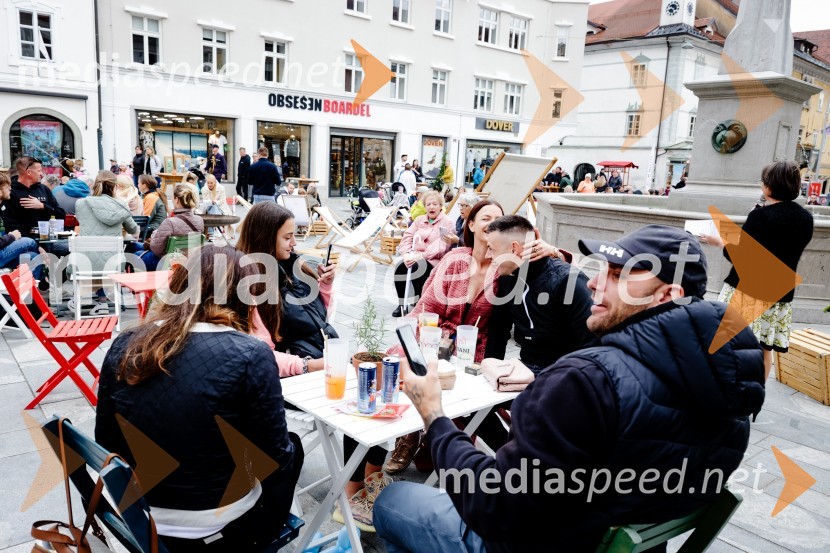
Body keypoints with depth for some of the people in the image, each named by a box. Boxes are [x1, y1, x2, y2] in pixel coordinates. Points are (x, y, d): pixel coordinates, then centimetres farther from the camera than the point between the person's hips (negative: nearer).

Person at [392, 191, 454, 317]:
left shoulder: (446, 223, -1)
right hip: (415, 258, 5)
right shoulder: (419, 219, 18)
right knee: (399, 267, -25)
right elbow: (407, 237, 9)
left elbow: (440, 247, -14)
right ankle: (402, 304, -14)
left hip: (433, 260, -5)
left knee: (417, 268, -34)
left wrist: (420, 256, -23)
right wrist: (407, 254, -11)